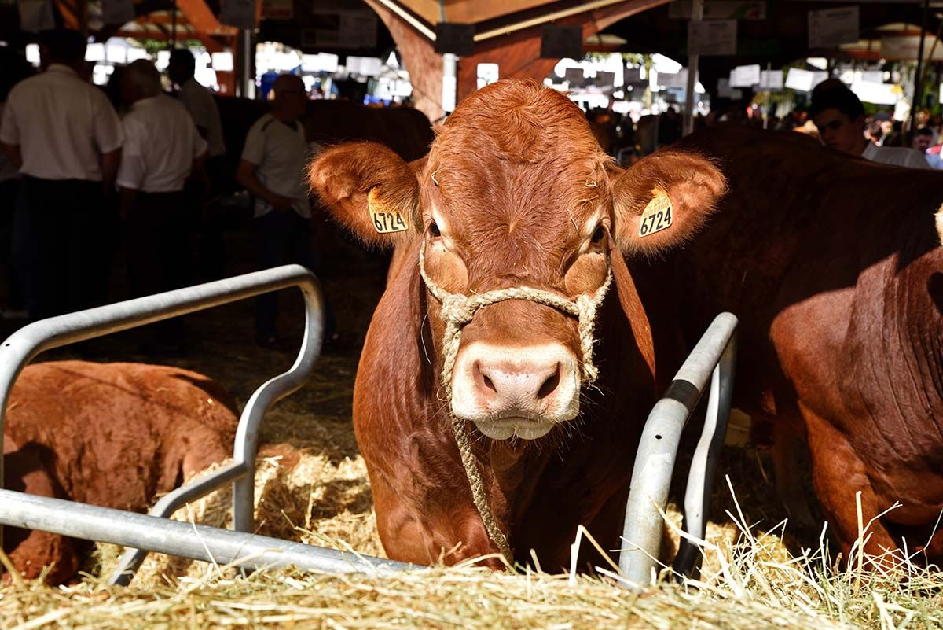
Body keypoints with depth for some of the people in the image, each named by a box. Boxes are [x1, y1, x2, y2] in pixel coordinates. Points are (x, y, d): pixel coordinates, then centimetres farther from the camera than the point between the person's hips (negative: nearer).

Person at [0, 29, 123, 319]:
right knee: (79, 257, 12)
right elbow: (111, 151, -11)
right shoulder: (91, 95, -14)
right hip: (81, 188, -2)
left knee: (41, 255, 14)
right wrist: (104, 186, 7)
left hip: (37, 186, 2)